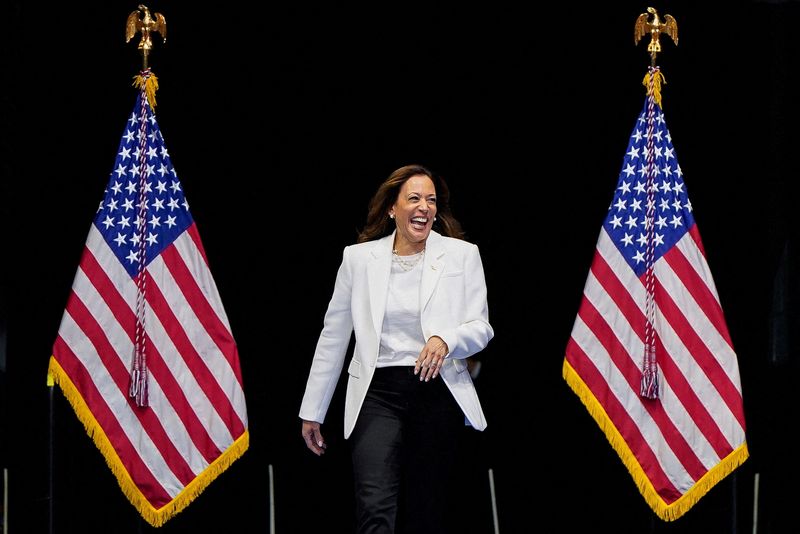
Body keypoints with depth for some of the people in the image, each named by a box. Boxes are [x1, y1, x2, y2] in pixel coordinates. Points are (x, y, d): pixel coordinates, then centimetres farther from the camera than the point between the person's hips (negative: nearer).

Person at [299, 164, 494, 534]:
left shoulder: (462, 255, 5)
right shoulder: (359, 258, 6)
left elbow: (481, 328, 6)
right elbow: (333, 336, 13)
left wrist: (446, 340, -18)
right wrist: (312, 411, 15)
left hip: (437, 393, 1)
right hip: (377, 394, -1)